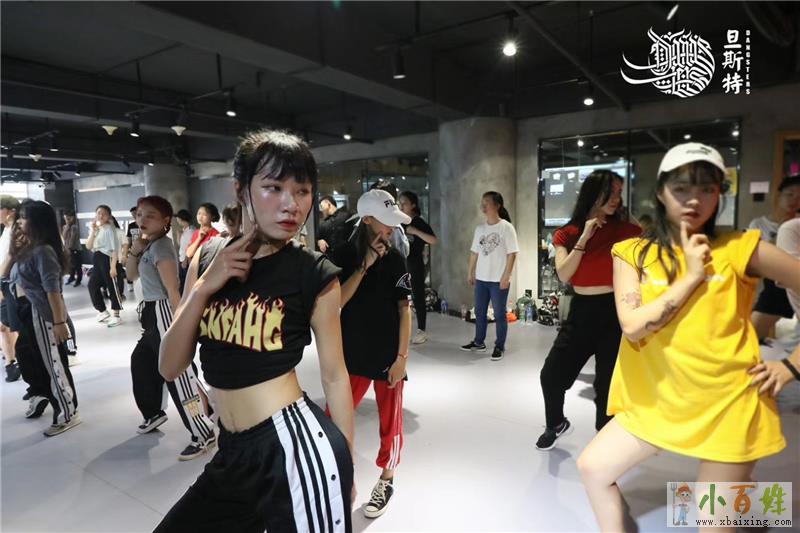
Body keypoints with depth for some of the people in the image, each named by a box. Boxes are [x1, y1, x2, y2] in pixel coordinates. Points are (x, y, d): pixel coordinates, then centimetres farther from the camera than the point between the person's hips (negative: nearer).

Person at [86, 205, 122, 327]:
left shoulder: (110, 228, -9)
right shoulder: (95, 228, 13)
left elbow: (115, 249, -14)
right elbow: (88, 246, 4)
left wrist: (113, 266, -19)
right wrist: (93, 231, -7)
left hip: (107, 259, -8)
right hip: (97, 260, 8)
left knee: (112, 287, -2)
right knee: (92, 286, 10)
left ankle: (115, 316, 7)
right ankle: (103, 312, 24)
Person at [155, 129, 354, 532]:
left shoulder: (315, 274, -11)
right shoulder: (208, 258, 2)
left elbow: (335, 377, -4)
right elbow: (170, 367, 1)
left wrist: (345, 471, 4)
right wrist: (204, 287, -13)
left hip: (297, 446, -5)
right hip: (234, 453, 6)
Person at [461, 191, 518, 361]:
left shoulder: (506, 227, -10)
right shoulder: (480, 228, 8)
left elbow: (512, 254, -12)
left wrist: (506, 277, -15)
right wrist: (470, 272, 15)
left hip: (498, 280, -6)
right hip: (481, 278, 6)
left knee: (499, 314, 4)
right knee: (479, 312, 14)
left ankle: (499, 347, 17)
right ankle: (479, 342, 29)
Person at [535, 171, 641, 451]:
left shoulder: (624, 230, -2)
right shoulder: (567, 234, 1)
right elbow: (564, 275, -12)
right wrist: (584, 237, -15)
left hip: (613, 311, -2)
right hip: (581, 311, 2)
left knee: (607, 383, 5)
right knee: (551, 374, 6)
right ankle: (556, 424, 35)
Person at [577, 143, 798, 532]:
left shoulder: (740, 248, -8)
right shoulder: (632, 252, -6)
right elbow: (632, 325, -17)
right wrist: (692, 277, -17)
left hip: (727, 402, -1)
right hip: (658, 398, 2)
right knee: (593, 467, 8)